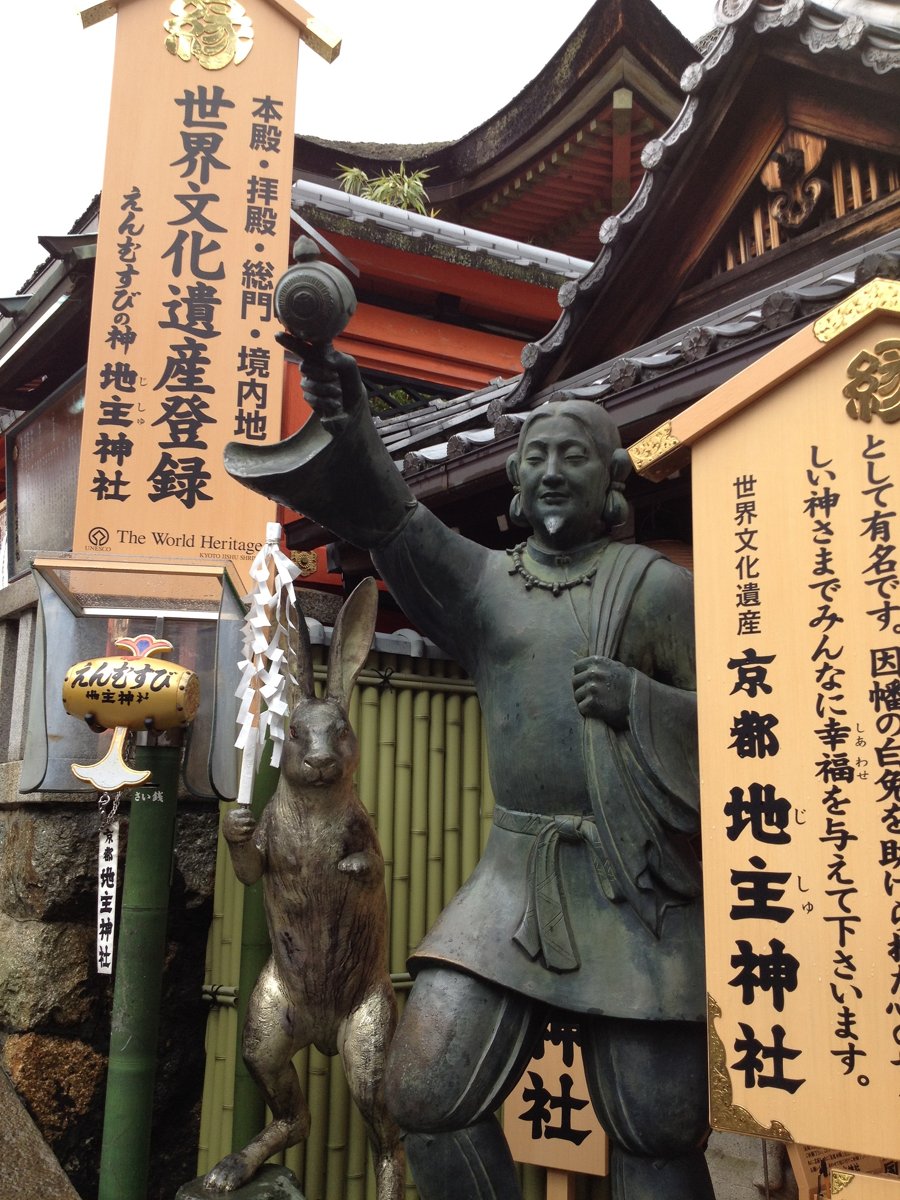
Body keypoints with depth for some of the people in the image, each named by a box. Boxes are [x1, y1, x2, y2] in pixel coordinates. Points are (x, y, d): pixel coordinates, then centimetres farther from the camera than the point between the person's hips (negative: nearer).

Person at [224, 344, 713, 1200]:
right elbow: (397, 527, -12)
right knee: (429, 1097, -1)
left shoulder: (658, 586, 2)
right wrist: (349, 435, -31)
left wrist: (639, 698, -18)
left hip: (639, 886, -2)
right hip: (517, 877, 3)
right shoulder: (481, 581, 8)